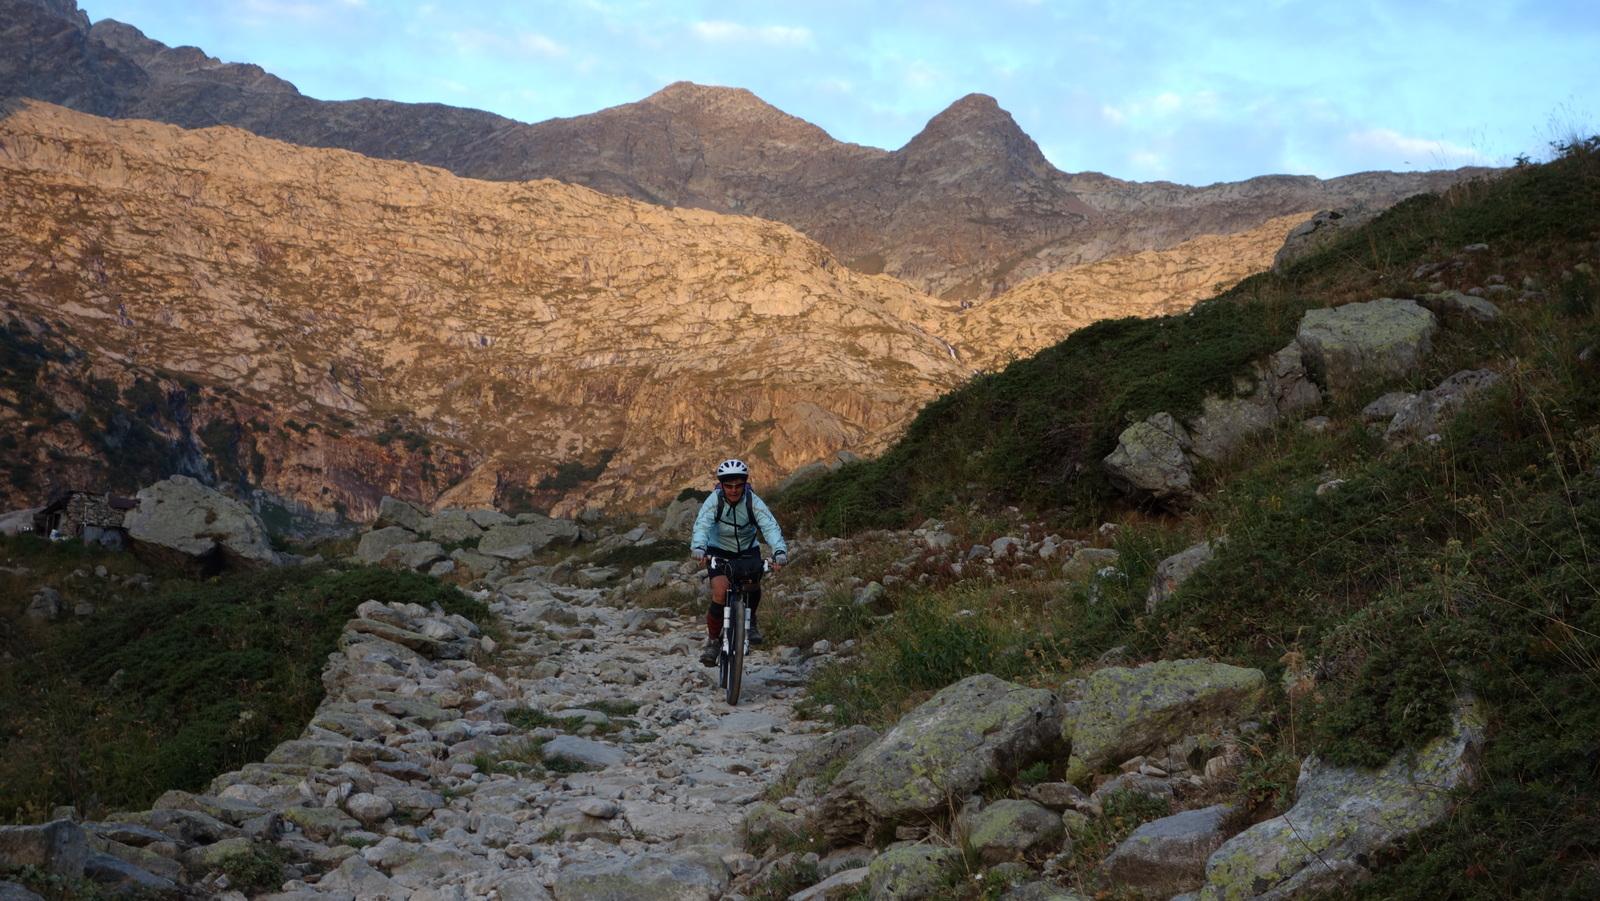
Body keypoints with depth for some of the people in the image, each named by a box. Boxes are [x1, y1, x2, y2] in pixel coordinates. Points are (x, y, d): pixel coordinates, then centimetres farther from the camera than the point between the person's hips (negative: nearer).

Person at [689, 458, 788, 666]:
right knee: (720, 593, -21)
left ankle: (750, 620, 9)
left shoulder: (753, 501, -23)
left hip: (747, 549, 1)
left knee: (754, 584, -22)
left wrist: (780, 551, -53)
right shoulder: (714, 500, -24)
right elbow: (702, 525, -37)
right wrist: (698, 547, -58)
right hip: (719, 549, -1)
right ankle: (713, 640, -3)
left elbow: (770, 526, -34)